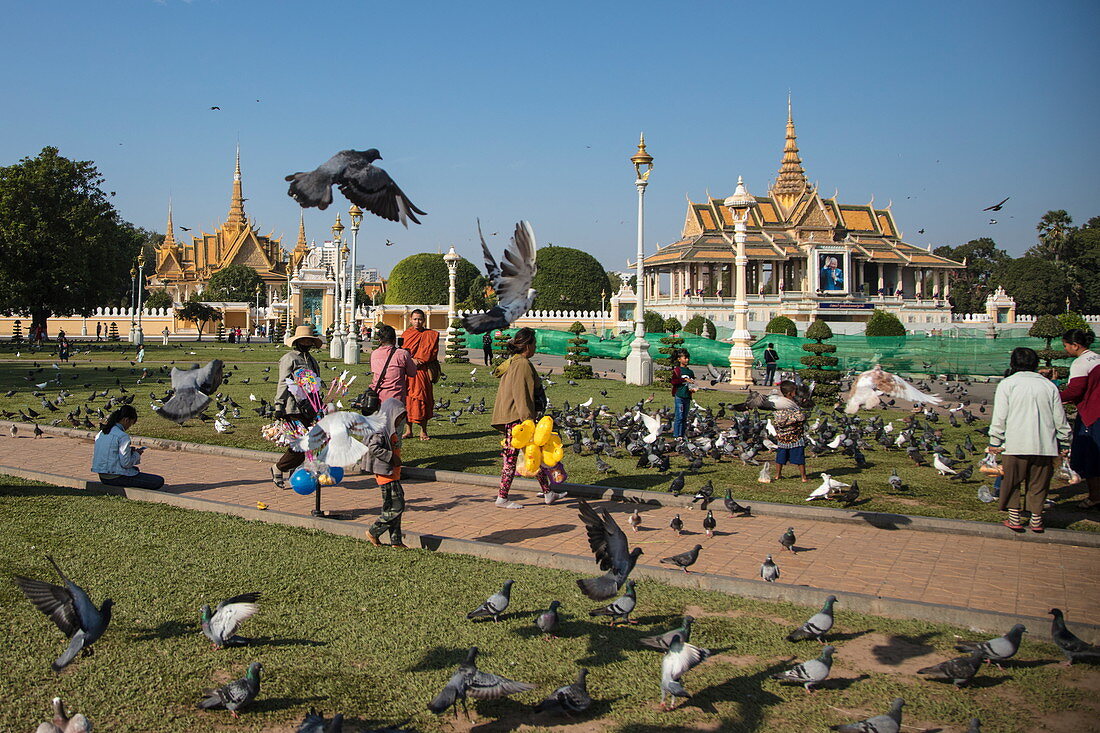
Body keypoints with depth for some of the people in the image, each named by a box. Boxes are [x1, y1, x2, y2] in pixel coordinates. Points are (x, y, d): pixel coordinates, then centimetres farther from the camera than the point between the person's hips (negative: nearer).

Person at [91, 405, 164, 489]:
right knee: (159, 481, -7)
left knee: (135, 469, 39)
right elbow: (126, 463, -18)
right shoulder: (123, 436, -18)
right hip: (116, 478, -9)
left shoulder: (101, 432, 8)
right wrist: (136, 454, 0)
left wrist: (129, 450, 13)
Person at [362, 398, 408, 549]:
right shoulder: (381, 430, -16)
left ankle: (396, 541, 16)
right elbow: (373, 448, -28)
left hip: (393, 474, 10)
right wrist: (391, 456, -24)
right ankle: (373, 532, 5)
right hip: (386, 473, -10)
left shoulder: (391, 430, 15)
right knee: (396, 507, -8)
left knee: (394, 507, 11)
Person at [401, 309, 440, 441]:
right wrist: (411, 360, -12)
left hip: (422, 372, -2)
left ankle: (423, 431, 3)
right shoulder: (406, 334, 13)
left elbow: (430, 352, -3)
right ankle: (408, 430, 10)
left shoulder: (430, 335, 6)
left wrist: (418, 360, -15)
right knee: (407, 399, 2)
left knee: (422, 400, -4)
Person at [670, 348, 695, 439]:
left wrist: (692, 389, 3)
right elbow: (674, 381, -15)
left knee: (684, 417, 7)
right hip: (679, 396, -6)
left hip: (687, 397, 6)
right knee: (679, 416, -8)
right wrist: (685, 379, -19)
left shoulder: (690, 372, 16)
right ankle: (676, 435, -5)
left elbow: (692, 383, 23)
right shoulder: (677, 370, -1)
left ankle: (681, 435, 12)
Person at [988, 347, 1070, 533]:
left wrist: (995, 442, 0)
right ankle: (1036, 519, 16)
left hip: (1015, 445, -3)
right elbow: (1060, 419, 10)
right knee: (1038, 483, 12)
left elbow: (999, 418, -6)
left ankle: (1014, 518, 9)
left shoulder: (1007, 384, -1)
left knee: (1012, 482, 9)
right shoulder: (1049, 385, 8)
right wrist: (1063, 443, 19)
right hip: (1045, 445, 3)